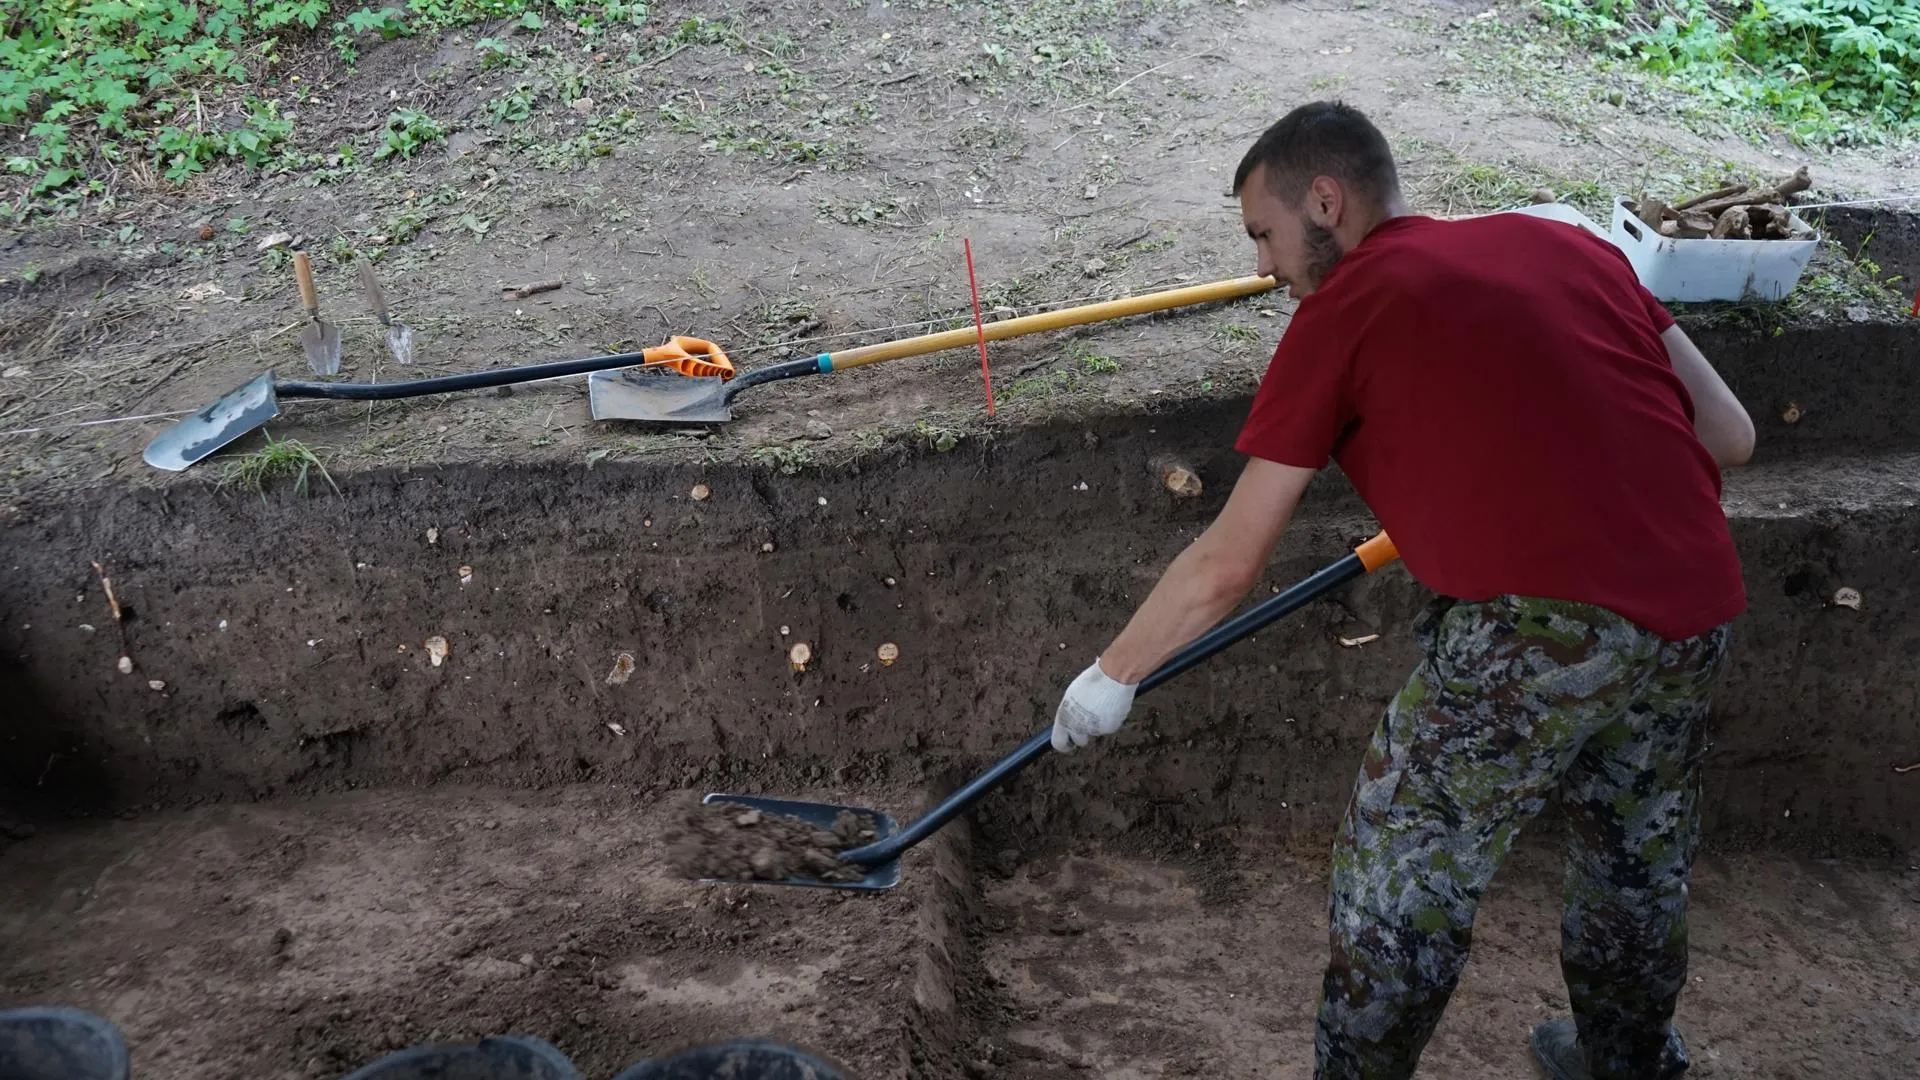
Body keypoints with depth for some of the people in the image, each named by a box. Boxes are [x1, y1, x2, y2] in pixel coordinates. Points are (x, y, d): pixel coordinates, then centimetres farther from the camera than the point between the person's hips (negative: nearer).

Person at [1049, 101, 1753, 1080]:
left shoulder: (1343, 309, 2)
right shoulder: (1568, 244, 16)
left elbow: (1225, 566, 4)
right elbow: (1730, 437, 16)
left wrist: (1112, 675, 17)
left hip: (1539, 624, -7)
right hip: (1693, 613, 7)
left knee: (1398, 879, 12)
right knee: (1639, 866, 29)